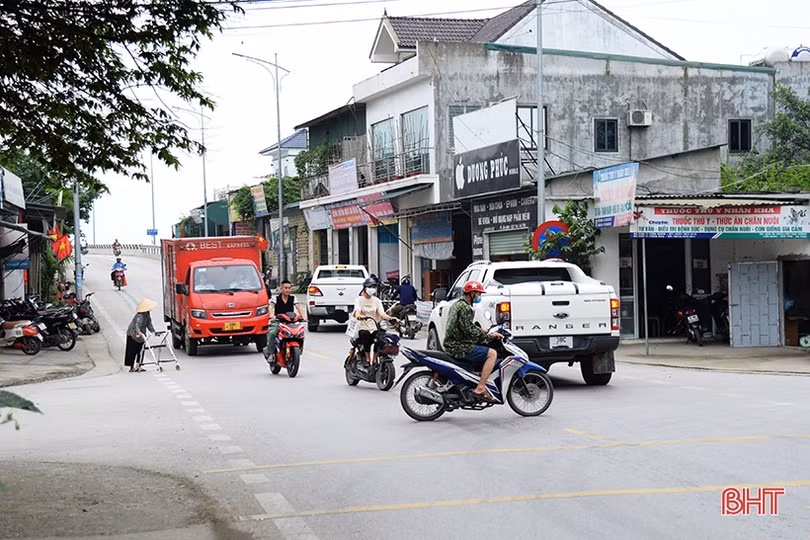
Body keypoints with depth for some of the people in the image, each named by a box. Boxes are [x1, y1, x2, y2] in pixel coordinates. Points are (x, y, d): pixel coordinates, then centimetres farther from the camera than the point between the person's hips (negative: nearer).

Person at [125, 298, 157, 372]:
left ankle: (137, 366, 7)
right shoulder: (140, 316, -29)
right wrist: (139, 332, -61)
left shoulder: (147, 314, -1)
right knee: (132, 351, -1)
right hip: (133, 334, -8)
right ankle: (131, 367, 5)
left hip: (141, 334, 8)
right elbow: (137, 325, -43)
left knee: (140, 350, 4)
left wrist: (153, 332, -3)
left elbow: (149, 324, 7)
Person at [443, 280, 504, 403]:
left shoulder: (457, 305, 18)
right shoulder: (465, 308, -15)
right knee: (492, 354, -16)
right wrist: (489, 336, -18)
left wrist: (482, 331, 20)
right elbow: (469, 331, -23)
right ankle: (480, 389, -24)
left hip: (452, 344, 10)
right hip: (459, 346, -10)